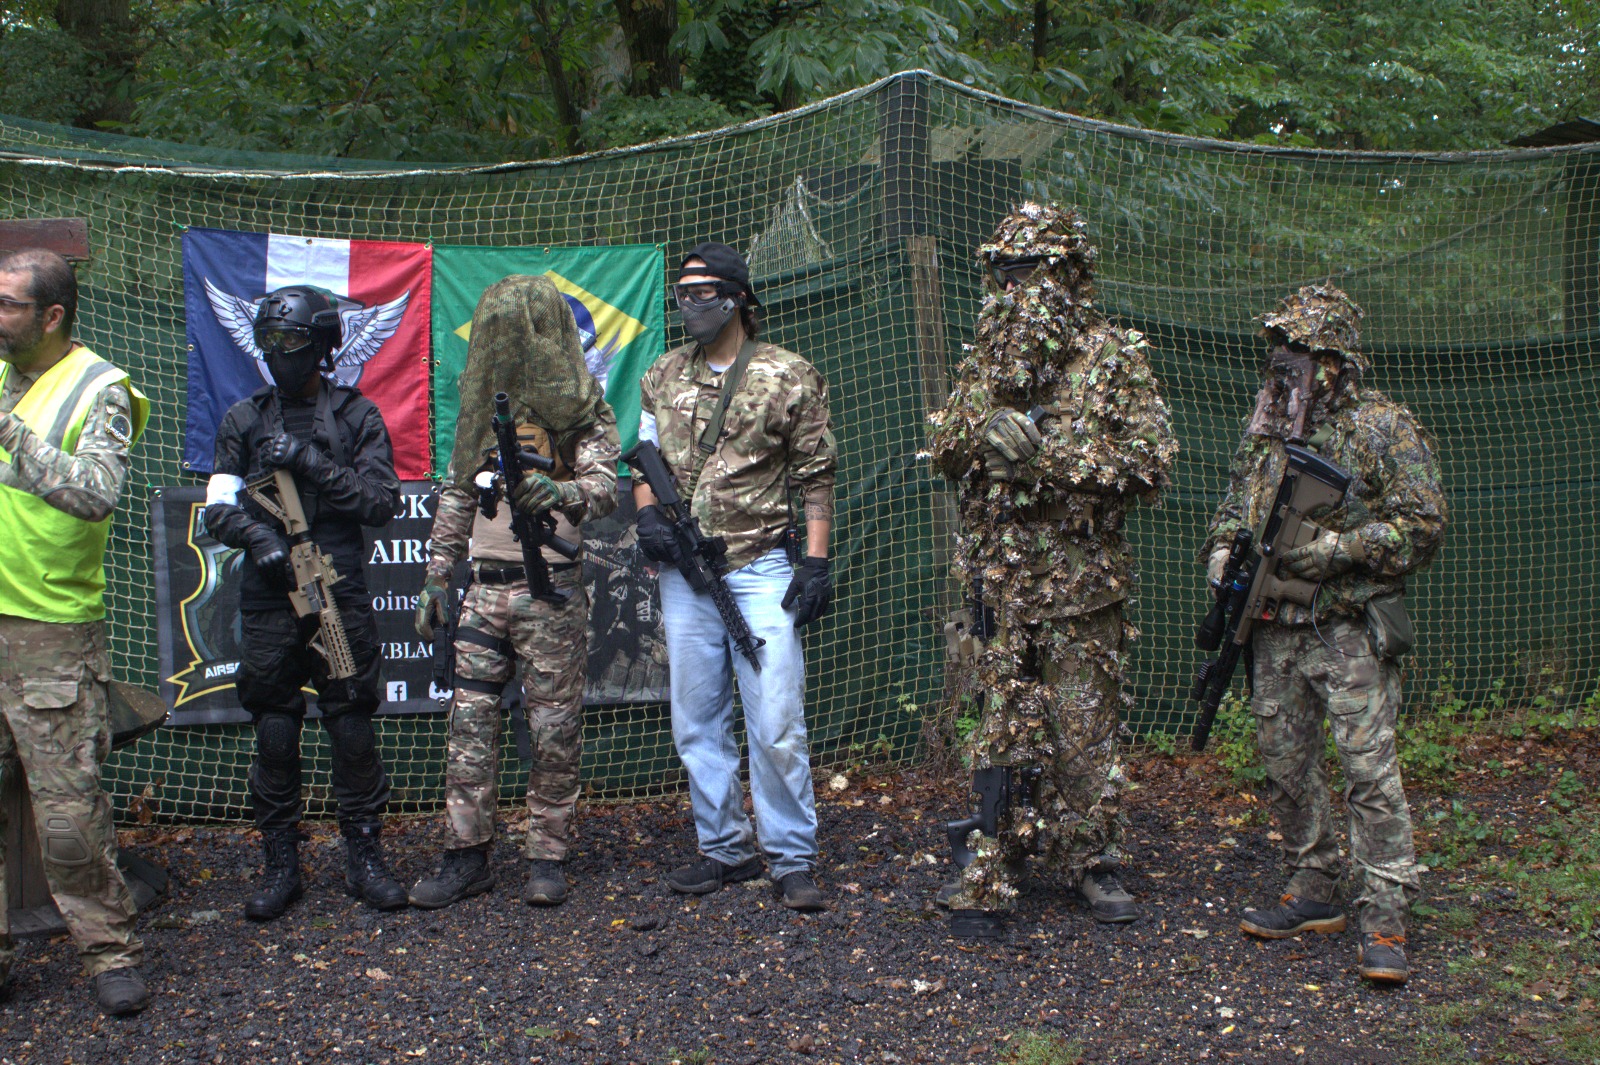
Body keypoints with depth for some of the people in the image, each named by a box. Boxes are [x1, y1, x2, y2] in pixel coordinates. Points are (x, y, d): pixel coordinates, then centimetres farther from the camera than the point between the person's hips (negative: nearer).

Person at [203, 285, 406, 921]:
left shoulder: (356, 415, 4)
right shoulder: (244, 420, 10)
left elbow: (383, 500, -3)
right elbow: (218, 507, 7)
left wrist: (313, 464, -13)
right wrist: (257, 534, -13)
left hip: (341, 597, -2)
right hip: (269, 600, 2)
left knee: (353, 731, 1)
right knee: (274, 736, 5)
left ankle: (364, 858, 14)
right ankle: (280, 864, 16)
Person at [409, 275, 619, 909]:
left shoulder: (581, 408, -2)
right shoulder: (482, 403, 13)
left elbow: (606, 487, -13)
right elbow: (457, 493, 18)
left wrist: (561, 493, -35)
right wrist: (436, 576, 14)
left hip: (552, 588, -4)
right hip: (486, 583, 5)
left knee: (554, 730, 1)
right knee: (469, 721, 3)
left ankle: (547, 858, 11)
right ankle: (467, 857, 12)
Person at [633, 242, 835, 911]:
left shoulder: (789, 377, -2)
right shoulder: (662, 377, 11)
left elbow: (815, 476, -1)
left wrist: (817, 562, -8)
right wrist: (646, 512, -2)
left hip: (761, 570, -4)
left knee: (776, 723, -6)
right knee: (697, 723, 10)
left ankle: (791, 860, 7)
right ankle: (725, 849, 23)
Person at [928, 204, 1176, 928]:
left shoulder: (1114, 355, -4)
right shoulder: (986, 357, 10)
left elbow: (1151, 465, -10)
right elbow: (945, 451, 9)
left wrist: (1049, 451, -18)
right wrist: (987, 421, -13)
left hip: (1080, 578, -3)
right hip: (995, 575, 3)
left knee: (1086, 731, 6)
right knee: (1000, 725, 7)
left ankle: (1092, 863, 22)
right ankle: (991, 872, 15)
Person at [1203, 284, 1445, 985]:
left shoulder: (1384, 429, -6)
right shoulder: (1266, 429, 12)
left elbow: (1423, 527, -9)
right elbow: (1234, 507, 23)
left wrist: (1339, 549, -19)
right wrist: (1222, 552, 3)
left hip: (1350, 632, -6)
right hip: (1276, 631, 6)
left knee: (1370, 769, -7)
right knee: (1286, 764, 11)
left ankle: (1384, 920, 0)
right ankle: (1313, 894, 26)